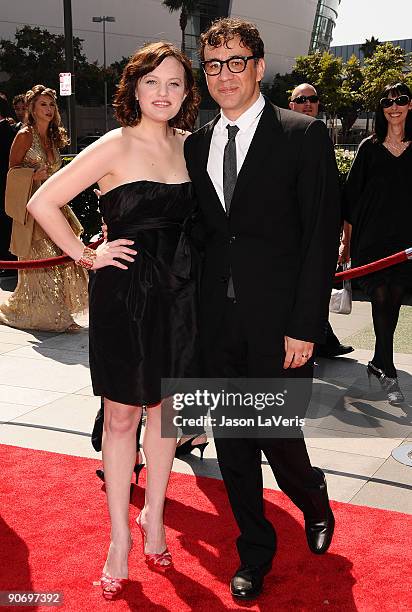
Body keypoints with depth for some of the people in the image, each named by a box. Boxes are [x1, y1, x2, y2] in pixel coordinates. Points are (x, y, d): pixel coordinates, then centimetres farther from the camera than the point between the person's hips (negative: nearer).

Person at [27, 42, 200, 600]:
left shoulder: (188, 145, 6)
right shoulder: (115, 147, -10)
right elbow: (42, 202, -10)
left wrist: (190, 270, 8)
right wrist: (85, 254, -9)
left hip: (178, 295, 5)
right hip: (124, 295, -4)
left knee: (163, 407, 14)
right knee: (121, 414, 6)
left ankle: (154, 516, 32)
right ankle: (120, 535, 20)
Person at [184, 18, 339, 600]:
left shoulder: (304, 135, -5)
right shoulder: (196, 144, 10)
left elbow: (322, 235, -8)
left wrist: (305, 326, -13)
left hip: (278, 321, -4)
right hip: (217, 321, 5)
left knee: (279, 437, 2)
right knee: (233, 444, 11)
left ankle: (314, 501, 38)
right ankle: (254, 554, 31)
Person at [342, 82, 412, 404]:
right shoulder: (369, 147, 5)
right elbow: (352, 194, 5)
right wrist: (347, 238, 3)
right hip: (372, 236, -1)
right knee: (381, 299, -8)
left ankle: (380, 363, 26)